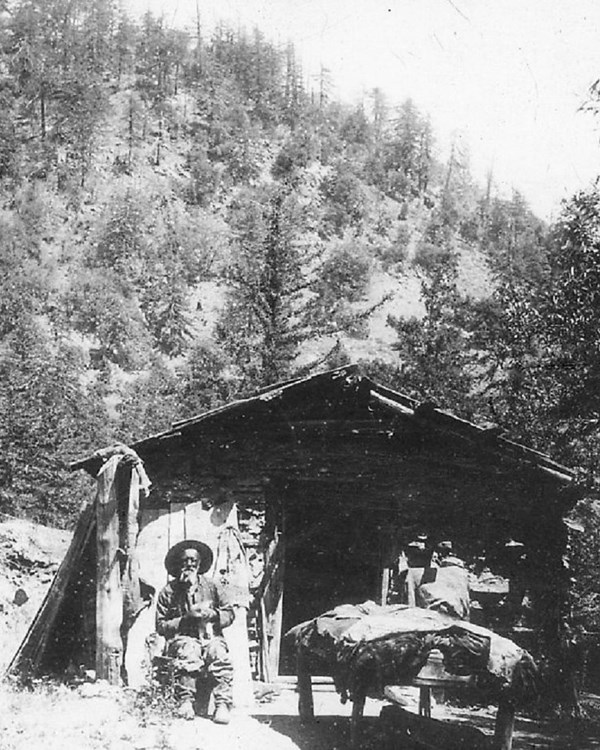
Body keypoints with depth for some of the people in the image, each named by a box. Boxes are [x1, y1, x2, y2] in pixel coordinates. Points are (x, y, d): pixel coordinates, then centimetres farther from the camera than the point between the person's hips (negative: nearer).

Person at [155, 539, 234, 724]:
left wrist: (213, 615, -5)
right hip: (182, 638, -2)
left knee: (218, 651, -33)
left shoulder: (210, 586, 15)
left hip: (210, 637, 2)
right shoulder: (168, 592, 7)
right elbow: (161, 627, 4)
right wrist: (186, 618, -9)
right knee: (190, 650, -38)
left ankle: (223, 704, -38)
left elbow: (229, 614, 16)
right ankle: (185, 701, -38)